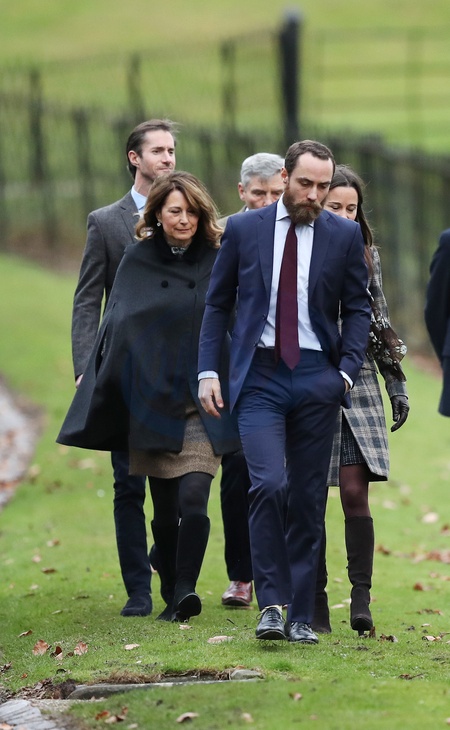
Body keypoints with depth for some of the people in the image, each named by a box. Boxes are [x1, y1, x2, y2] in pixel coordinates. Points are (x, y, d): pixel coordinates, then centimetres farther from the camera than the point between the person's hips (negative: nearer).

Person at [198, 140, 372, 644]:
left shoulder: (344, 235, 4)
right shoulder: (243, 230, 3)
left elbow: (357, 308, 8)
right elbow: (218, 303, 9)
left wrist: (347, 371, -5)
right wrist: (208, 371, 0)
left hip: (316, 377, 1)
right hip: (259, 375, -1)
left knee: (308, 498, 3)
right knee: (268, 484, -18)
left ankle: (301, 615, 9)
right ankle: (271, 603, -10)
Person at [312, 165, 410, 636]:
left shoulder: (365, 255, 11)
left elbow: (380, 324, 17)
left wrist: (397, 385, 15)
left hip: (358, 386, 2)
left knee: (355, 493, -9)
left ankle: (361, 598, -9)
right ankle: (316, 603, 7)